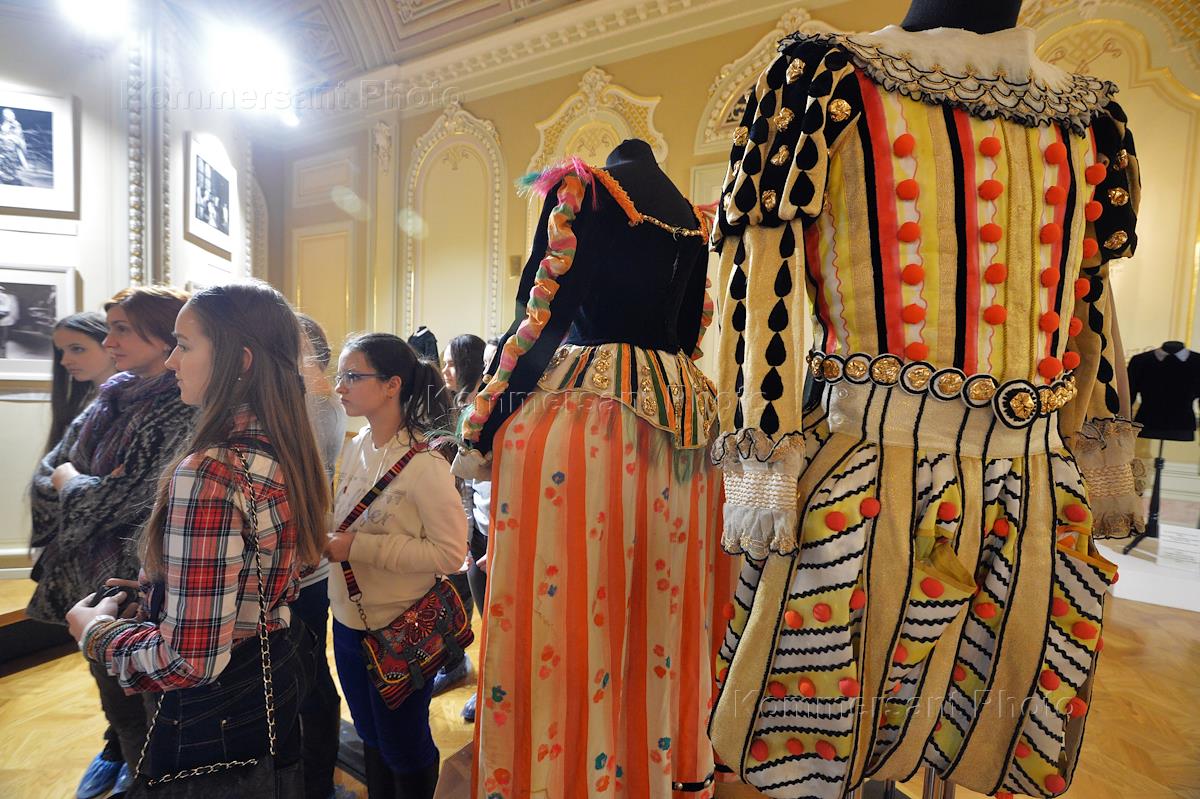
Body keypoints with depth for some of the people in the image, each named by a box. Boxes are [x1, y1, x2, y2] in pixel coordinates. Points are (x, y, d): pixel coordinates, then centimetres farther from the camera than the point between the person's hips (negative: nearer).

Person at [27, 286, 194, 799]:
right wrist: (88, 486, -16)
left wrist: (68, 480, -8)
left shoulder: (184, 411, -24)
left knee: (129, 697, 13)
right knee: (109, 678, 28)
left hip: (133, 583, -7)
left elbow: (124, 501, -25)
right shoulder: (114, 394, 2)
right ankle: (118, 750, 54)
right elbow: (48, 470, 4)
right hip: (86, 573, 8)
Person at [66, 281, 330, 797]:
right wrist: (158, 589, 13)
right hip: (281, 671, 7)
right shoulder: (285, 449, -4)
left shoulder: (209, 473, -29)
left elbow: (189, 660, -26)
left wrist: (94, 629, -10)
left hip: (215, 712, -7)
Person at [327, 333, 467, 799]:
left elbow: (452, 553, -25)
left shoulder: (424, 464, -23)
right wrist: (328, 540, -4)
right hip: (348, 621, 7)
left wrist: (360, 547, -24)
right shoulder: (356, 447, 0)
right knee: (372, 739, 26)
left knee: (404, 748, 15)